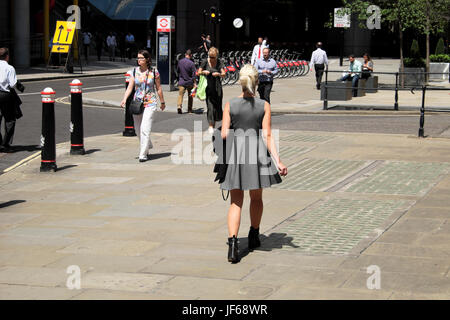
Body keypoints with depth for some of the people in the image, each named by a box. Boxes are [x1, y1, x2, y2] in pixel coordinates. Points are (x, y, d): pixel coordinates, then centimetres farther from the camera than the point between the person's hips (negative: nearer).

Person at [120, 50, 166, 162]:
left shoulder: (154, 72, -2)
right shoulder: (134, 72, 4)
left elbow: (158, 88, 6)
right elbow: (130, 87, 0)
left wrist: (162, 102, 13)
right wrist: (124, 99, -15)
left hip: (150, 103, -4)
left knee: (145, 129, -13)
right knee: (138, 129, 11)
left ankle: (143, 154, -10)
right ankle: (148, 146, 37)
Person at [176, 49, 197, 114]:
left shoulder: (180, 62, 0)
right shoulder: (191, 63, -13)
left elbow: (177, 71, 15)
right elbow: (194, 74, -12)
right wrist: (194, 83, -7)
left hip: (181, 82, 2)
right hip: (189, 82, -2)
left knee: (180, 94, -3)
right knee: (190, 96, 13)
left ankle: (179, 106, -27)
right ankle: (189, 109, 20)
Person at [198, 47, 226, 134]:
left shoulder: (219, 62, -1)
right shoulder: (205, 62, -2)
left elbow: (224, 74, -7)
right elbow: (199, 72, 2)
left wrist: (218, 74, -29)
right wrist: (204, 72, -20)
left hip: (217, 86, 1)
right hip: (208, 86, -1)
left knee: (217, 105, 5)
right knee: (210, 105, -10)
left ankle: (214, 122, 28)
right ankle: (211, 126, -12)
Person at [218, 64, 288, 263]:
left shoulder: (230, 105, -4)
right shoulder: (264, 106, -4)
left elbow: (224, 135, -5)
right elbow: (267, 136, -8)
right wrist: (278, 161, -7)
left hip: (235, 155, 0)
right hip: (257, 154, 0)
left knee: (236, 202, 3)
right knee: (256, 198, 22)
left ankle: (233, 243, -14)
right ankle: (254, 237, 36)